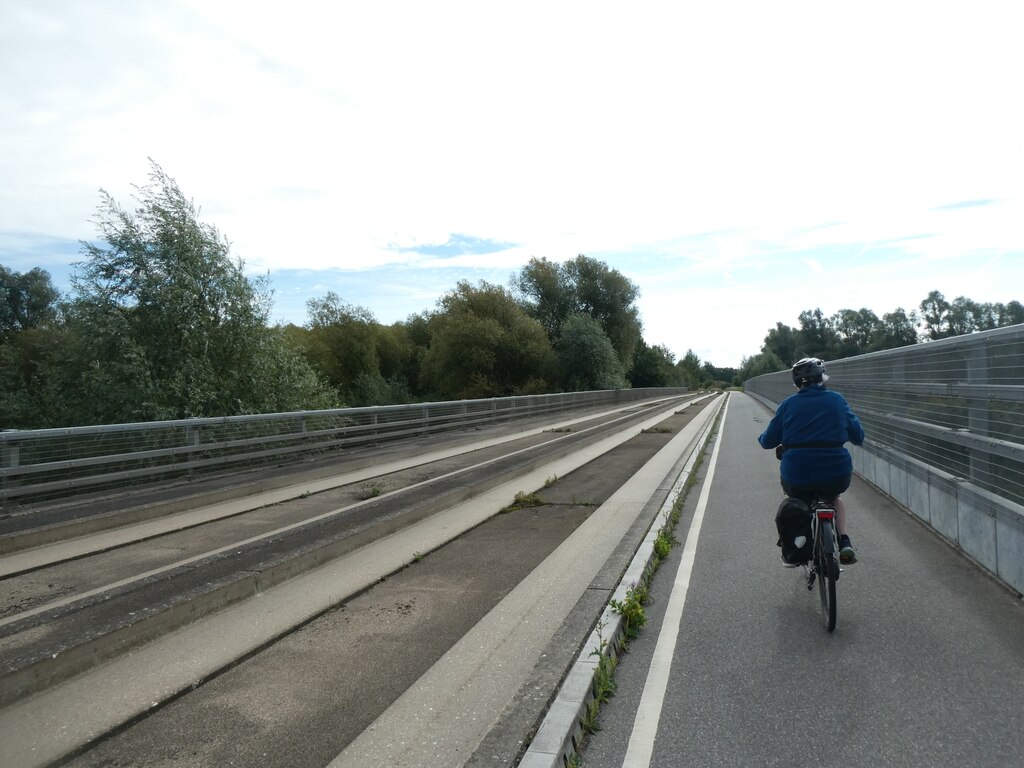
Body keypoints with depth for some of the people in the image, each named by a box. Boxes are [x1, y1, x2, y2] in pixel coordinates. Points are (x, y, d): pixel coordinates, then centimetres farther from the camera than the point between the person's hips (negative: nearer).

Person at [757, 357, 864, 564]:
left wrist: (762, 438, 27)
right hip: (836, 475, 1)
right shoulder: (837, 400, 3)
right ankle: (844, 541, 15)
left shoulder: (788, 404, 1)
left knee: (793, 496, 34)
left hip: (797, 477, -1)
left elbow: (768, 441, 4)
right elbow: (858, 436, 8)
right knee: (835, 498, 35)